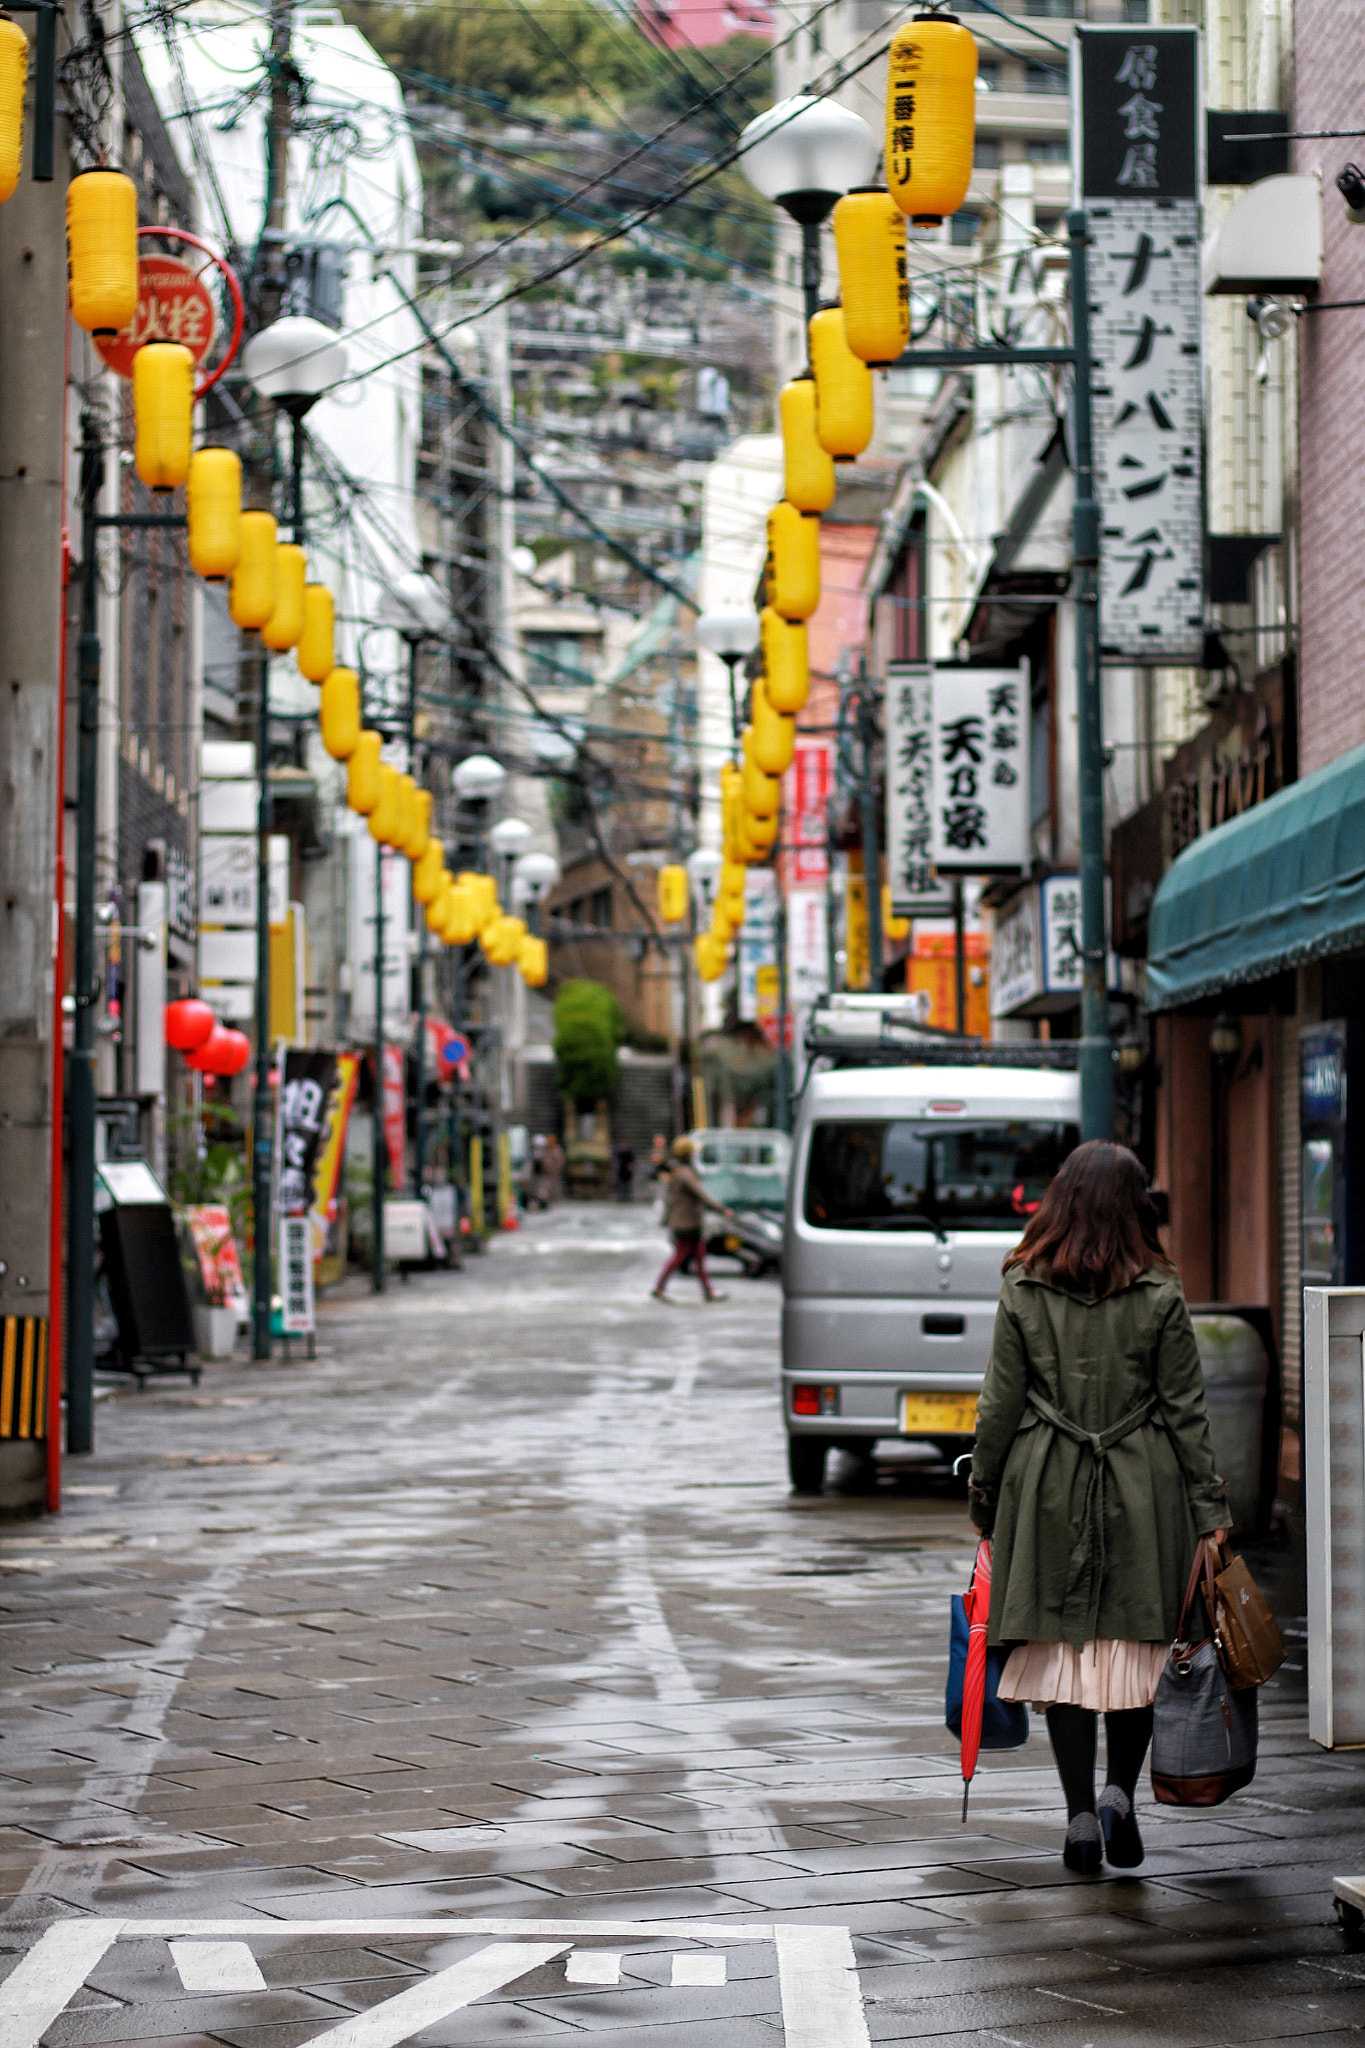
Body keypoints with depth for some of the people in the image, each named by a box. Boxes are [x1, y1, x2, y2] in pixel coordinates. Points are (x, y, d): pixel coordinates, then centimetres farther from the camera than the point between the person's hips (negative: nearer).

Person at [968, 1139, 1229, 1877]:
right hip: (1143, 1489, 0)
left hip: (1049, 1489, 1)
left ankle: (1080, 1816, 3)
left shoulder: (1022, 1290, -3)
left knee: (1063, 1644, 5)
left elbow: (1000, 1407, 1)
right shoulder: (1161, 1295, -5)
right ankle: (1120, 1792, -3)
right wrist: (1209, 1509, 3)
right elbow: (1186, 1412, -2)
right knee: (1138, 1643, 11)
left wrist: (984, 1495, 12)